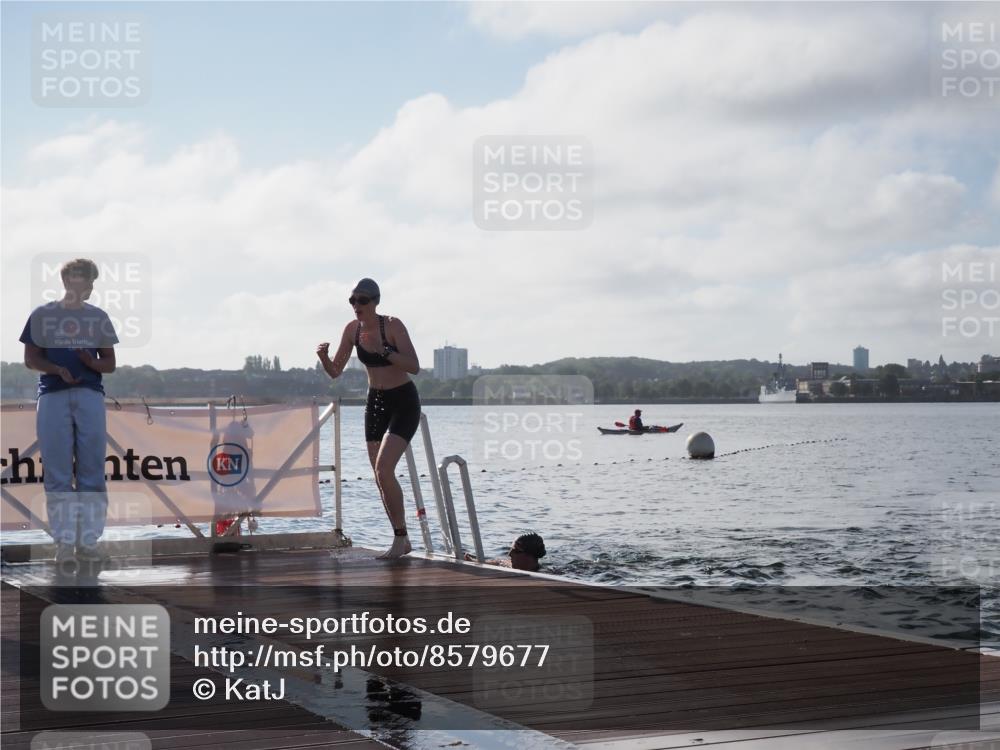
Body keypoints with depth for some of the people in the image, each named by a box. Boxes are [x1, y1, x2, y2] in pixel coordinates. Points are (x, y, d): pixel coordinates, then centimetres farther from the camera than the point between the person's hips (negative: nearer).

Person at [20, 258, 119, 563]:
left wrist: (91, 361, -9)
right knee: (57, 473, -2)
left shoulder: (98, 317, 13)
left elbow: (109, 364, 13)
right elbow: (30, 359, 5)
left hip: (90, 395, 2)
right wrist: (58, 369, -13)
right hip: (53, 396, -2)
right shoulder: (41, 315, 8)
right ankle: (64, 542, 1)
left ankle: (87, 542, 2)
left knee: (92, 472, -1)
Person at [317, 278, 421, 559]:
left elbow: (414, 367, -25)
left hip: (404, 402, -6)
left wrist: (383, 349, -34)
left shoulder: (393, 325, -18)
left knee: (383, 469, -20)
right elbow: (335, 371, 3)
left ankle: (400, 538, -9)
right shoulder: (352, 329, -2)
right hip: (376, 402, 6)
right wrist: (323, 357, -18)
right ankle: (402, 541, 18)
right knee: (380, 476, 6)